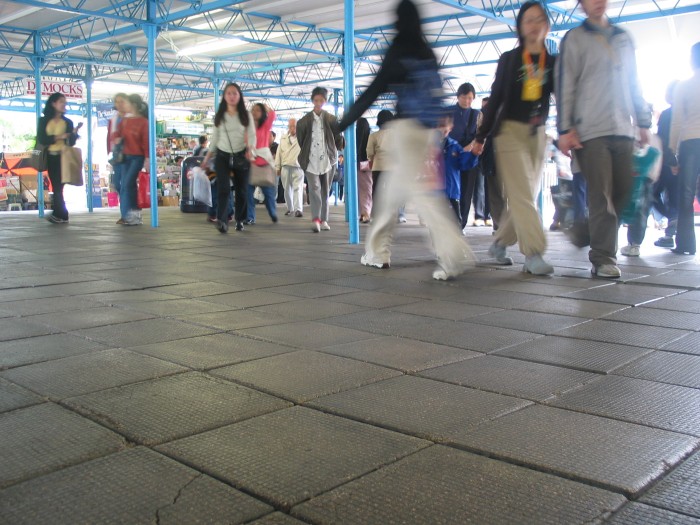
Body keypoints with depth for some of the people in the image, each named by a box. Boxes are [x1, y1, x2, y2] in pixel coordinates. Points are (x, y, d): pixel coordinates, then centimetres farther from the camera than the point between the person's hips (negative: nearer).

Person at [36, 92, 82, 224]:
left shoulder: (68, 122, 5)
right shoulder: (44, 120, 4)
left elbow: (71, 142, 0)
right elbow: (41, 139, -5)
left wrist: (74, 134, -19)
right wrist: (57, 137, -15)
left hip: (63, 157, -2)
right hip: (50, 157, 2)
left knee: (58, 187, -6)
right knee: (56, 186, 5)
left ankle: (59, 214, -2)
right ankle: (61, 215, 9)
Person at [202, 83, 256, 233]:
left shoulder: (246, 115, 3)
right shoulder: (219, 115, 7)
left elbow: (252, 135, -3)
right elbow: (215, 137, 12)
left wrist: (250, 148, -24)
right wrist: (208, 156, 10)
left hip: (241, 156, 0)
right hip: (222, 156, 0)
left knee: (241, 190, 6)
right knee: (223, 188, -15)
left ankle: (239, 220, 20)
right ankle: (222, 221, -25)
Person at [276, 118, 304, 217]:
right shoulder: (283, 138, 14)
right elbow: (279, 153, 14)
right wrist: (278, 167, 11)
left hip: (298, 167, -4)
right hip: (285, 167, 4)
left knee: (298, 188, -13)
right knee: (287, 189, 9)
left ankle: (298, 209, -19)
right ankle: (290, 208, 23)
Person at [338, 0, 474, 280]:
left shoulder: (398, 51, -5)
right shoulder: (427, 53, 15)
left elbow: (374, 90, -7)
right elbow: (435, 91, 17)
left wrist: (343, 123, -1)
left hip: (407, 127, -7)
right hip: (428, 130, 7)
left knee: (419, 189, -11)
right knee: (392, 188, 15)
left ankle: (454, 251, -21)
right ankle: (378, 250, 21)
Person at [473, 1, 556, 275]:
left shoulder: (554, 62, 8)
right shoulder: (509, 59, 3)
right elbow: (495, 99, 3)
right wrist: (481, 137, 2)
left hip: (538, 134, 4)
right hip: (510, 130, -4)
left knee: (527, 196, 6)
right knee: (522, 194, -12)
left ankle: (499, 243, 21)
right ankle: (534, 255, -16)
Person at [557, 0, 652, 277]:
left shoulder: (623, 37, 20)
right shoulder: (574, 39, 5)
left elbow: (634, 83, 22)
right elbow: (565, 85, -1)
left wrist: (643, 121, 17)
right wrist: (565, 129, -9)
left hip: (623, 129, 5)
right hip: (591, 130, -5)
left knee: (622, 191, 1)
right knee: (601, 194, -9)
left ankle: (587, 231, 22)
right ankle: (603, 258, -5)